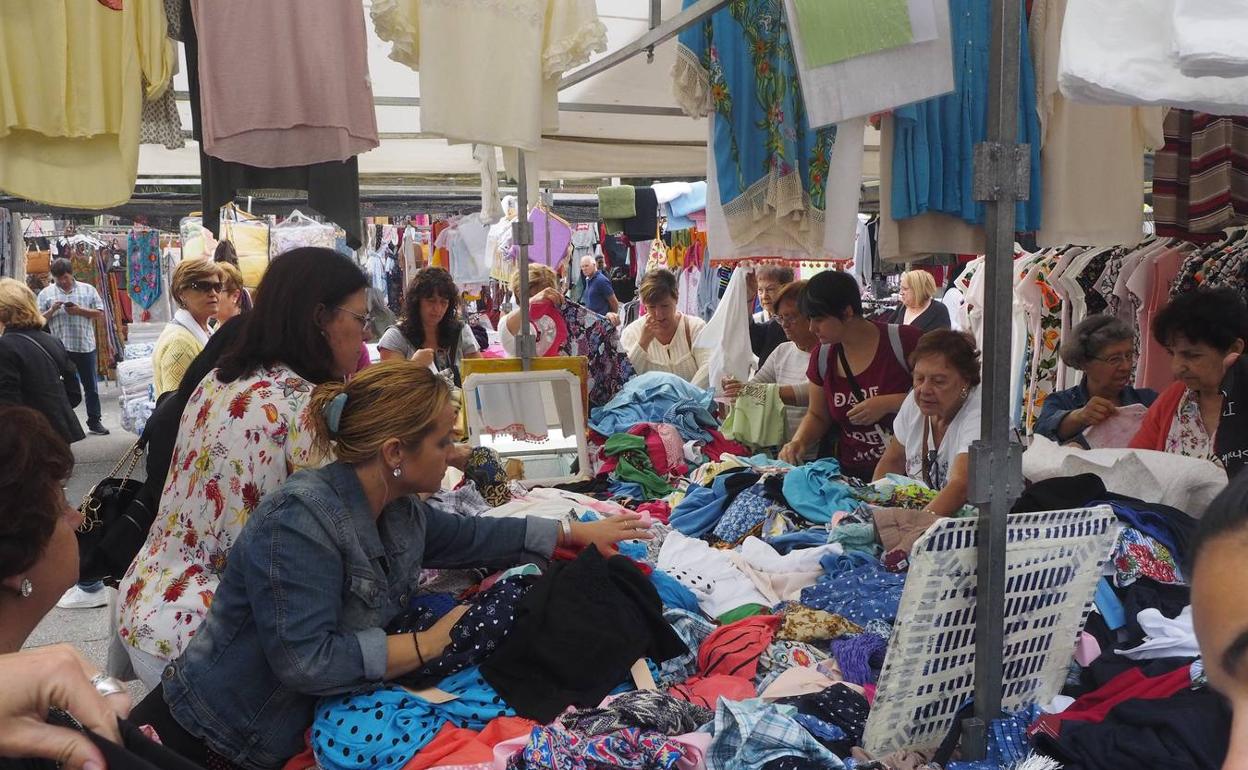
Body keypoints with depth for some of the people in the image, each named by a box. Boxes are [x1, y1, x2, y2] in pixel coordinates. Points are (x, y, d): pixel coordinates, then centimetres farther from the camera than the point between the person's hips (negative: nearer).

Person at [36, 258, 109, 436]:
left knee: (91, 386, 6)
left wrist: (80, 310, -11)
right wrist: (52, 310, -13)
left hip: (85, 346, 0)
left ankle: (94, 422, 14)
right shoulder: (46, 293, 6)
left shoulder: (88, 290, 6)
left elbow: (100, 313, 2)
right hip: (60, 347, 0)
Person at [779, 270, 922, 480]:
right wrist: (799, 442, 0)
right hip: (851, 474, 5)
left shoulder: (904, 341, -8)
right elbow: (817, 415, 19)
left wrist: (888, 403, -17)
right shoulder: (822, 356, 8)